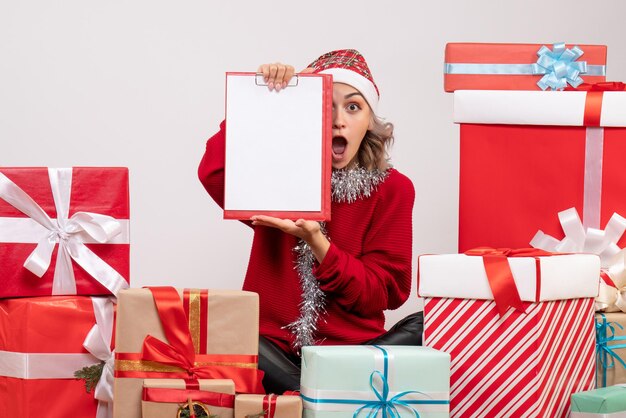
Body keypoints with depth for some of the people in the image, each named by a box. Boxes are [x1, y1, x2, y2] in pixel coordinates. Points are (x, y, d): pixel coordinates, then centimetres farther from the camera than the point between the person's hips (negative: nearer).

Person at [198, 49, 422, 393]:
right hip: (272, 348, 0)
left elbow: (383, 293, -2)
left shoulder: (393, 189, 6)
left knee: (421, 328, -31)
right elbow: (214, 175, -15)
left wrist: (317, 243, -15)